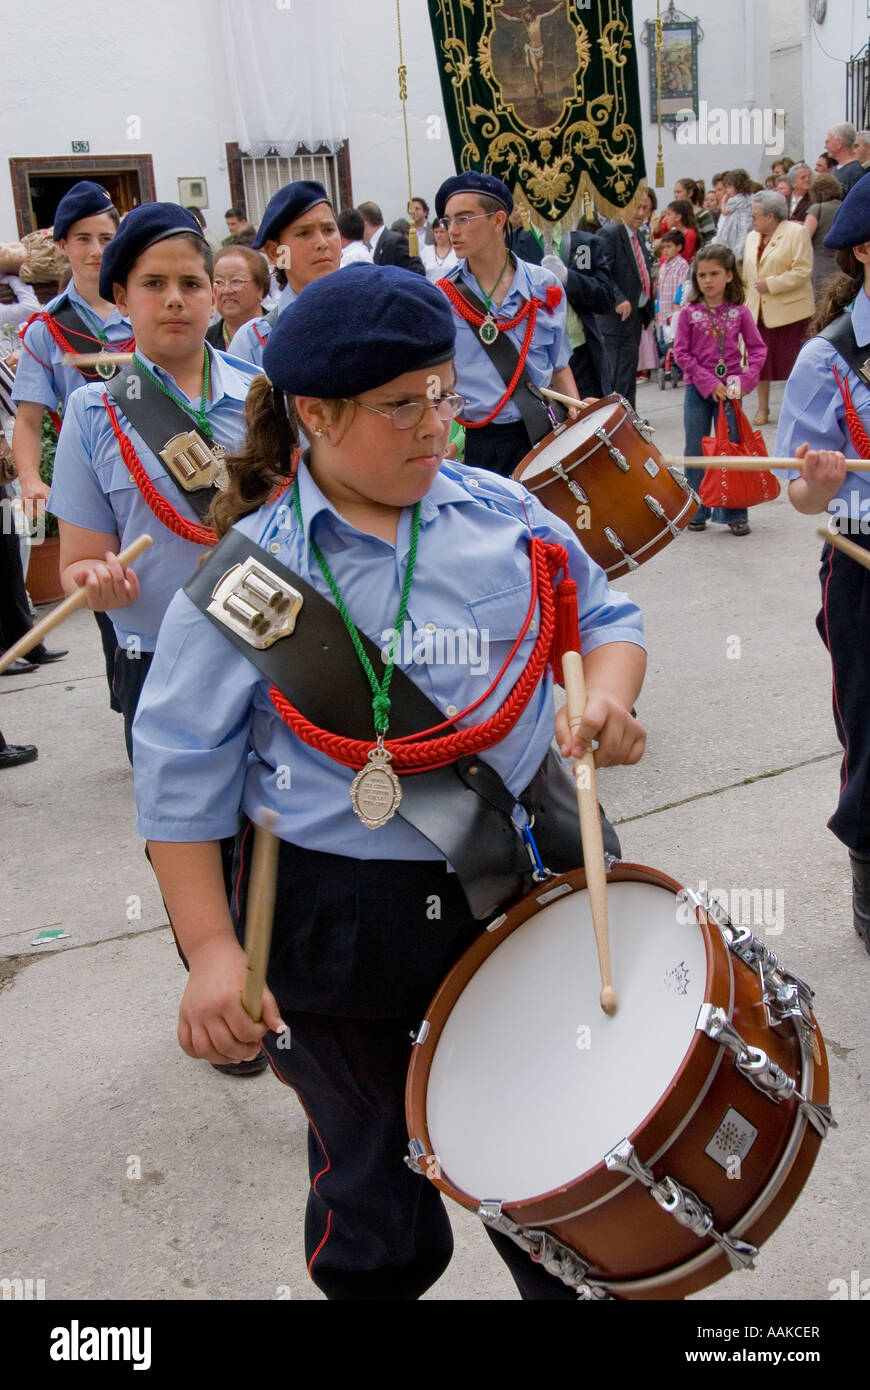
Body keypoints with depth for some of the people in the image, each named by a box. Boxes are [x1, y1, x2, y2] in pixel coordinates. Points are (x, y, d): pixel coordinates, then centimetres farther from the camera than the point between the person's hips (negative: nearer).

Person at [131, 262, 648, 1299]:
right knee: (376, 1187, 20)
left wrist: (606, 697, -13)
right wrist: (211, 951, -13)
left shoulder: (502, 514, -2)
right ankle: (377, 1274, 50)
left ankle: (566, 1278, 51)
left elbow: (606, 617, 10)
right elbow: (181, 772, -8)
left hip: (520, 880, 3)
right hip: (337, 925, -2)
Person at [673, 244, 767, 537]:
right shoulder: (689, 312, -2)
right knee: (696, 452, 6)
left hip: (729, 389, 0)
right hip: (697, 390, 0)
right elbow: (681, 353, -4)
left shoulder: (739, 312, 0)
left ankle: (734, 513, 11)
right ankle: (696, 512, 16)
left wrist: (746, 380, -12)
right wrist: (708, 383, -12)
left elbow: (758, 348, 2)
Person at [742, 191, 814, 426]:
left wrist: (771, 284, -17)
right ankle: (763, 408, 18)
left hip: (789, 311, -6)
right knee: (759, 360, 5)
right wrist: (747, 303, 14)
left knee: (793, 362, -2)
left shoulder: (796, 233, -6)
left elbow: (802, 271, -14)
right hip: (758, 311, 6)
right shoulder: (752, 237, 17)